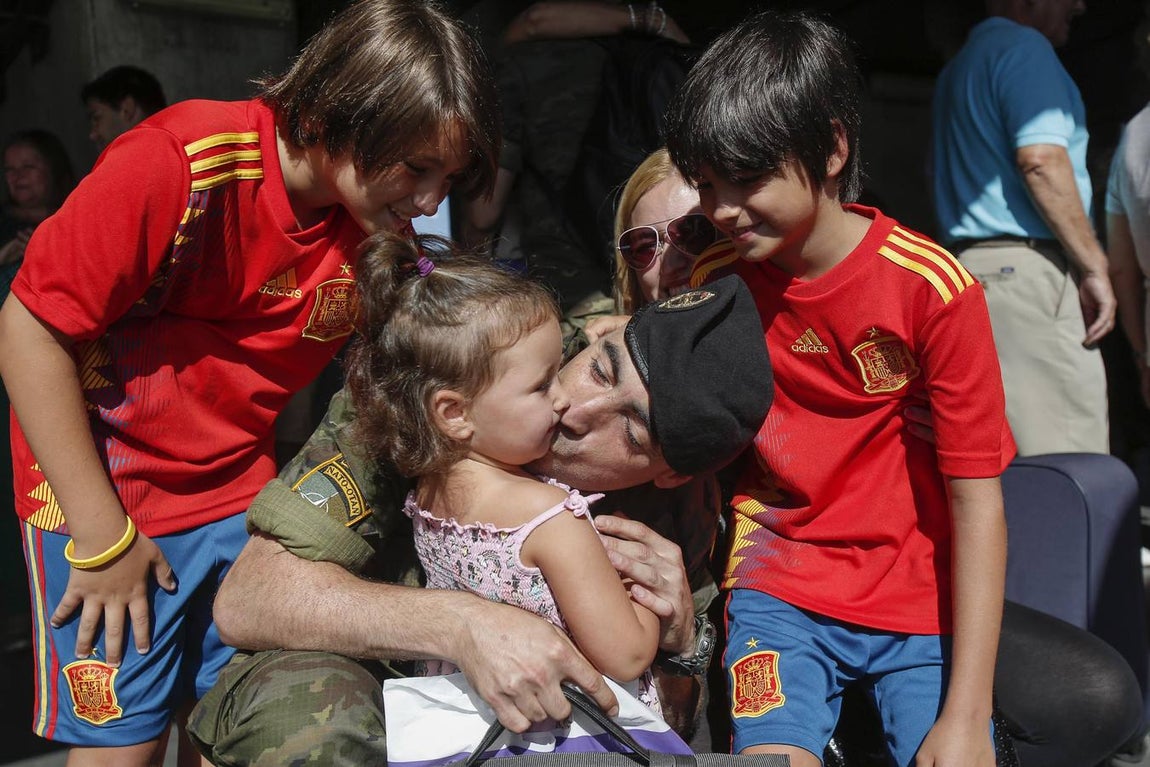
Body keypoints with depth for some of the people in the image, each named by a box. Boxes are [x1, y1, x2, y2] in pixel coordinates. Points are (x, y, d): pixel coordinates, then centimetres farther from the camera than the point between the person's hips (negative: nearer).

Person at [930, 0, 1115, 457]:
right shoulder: (1023, 47, -4)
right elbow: (1041, 160, -17)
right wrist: (1094, 266, -13)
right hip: (1027, 267, -10)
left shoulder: (958, 67, 25)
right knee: (1072, 471, -10)